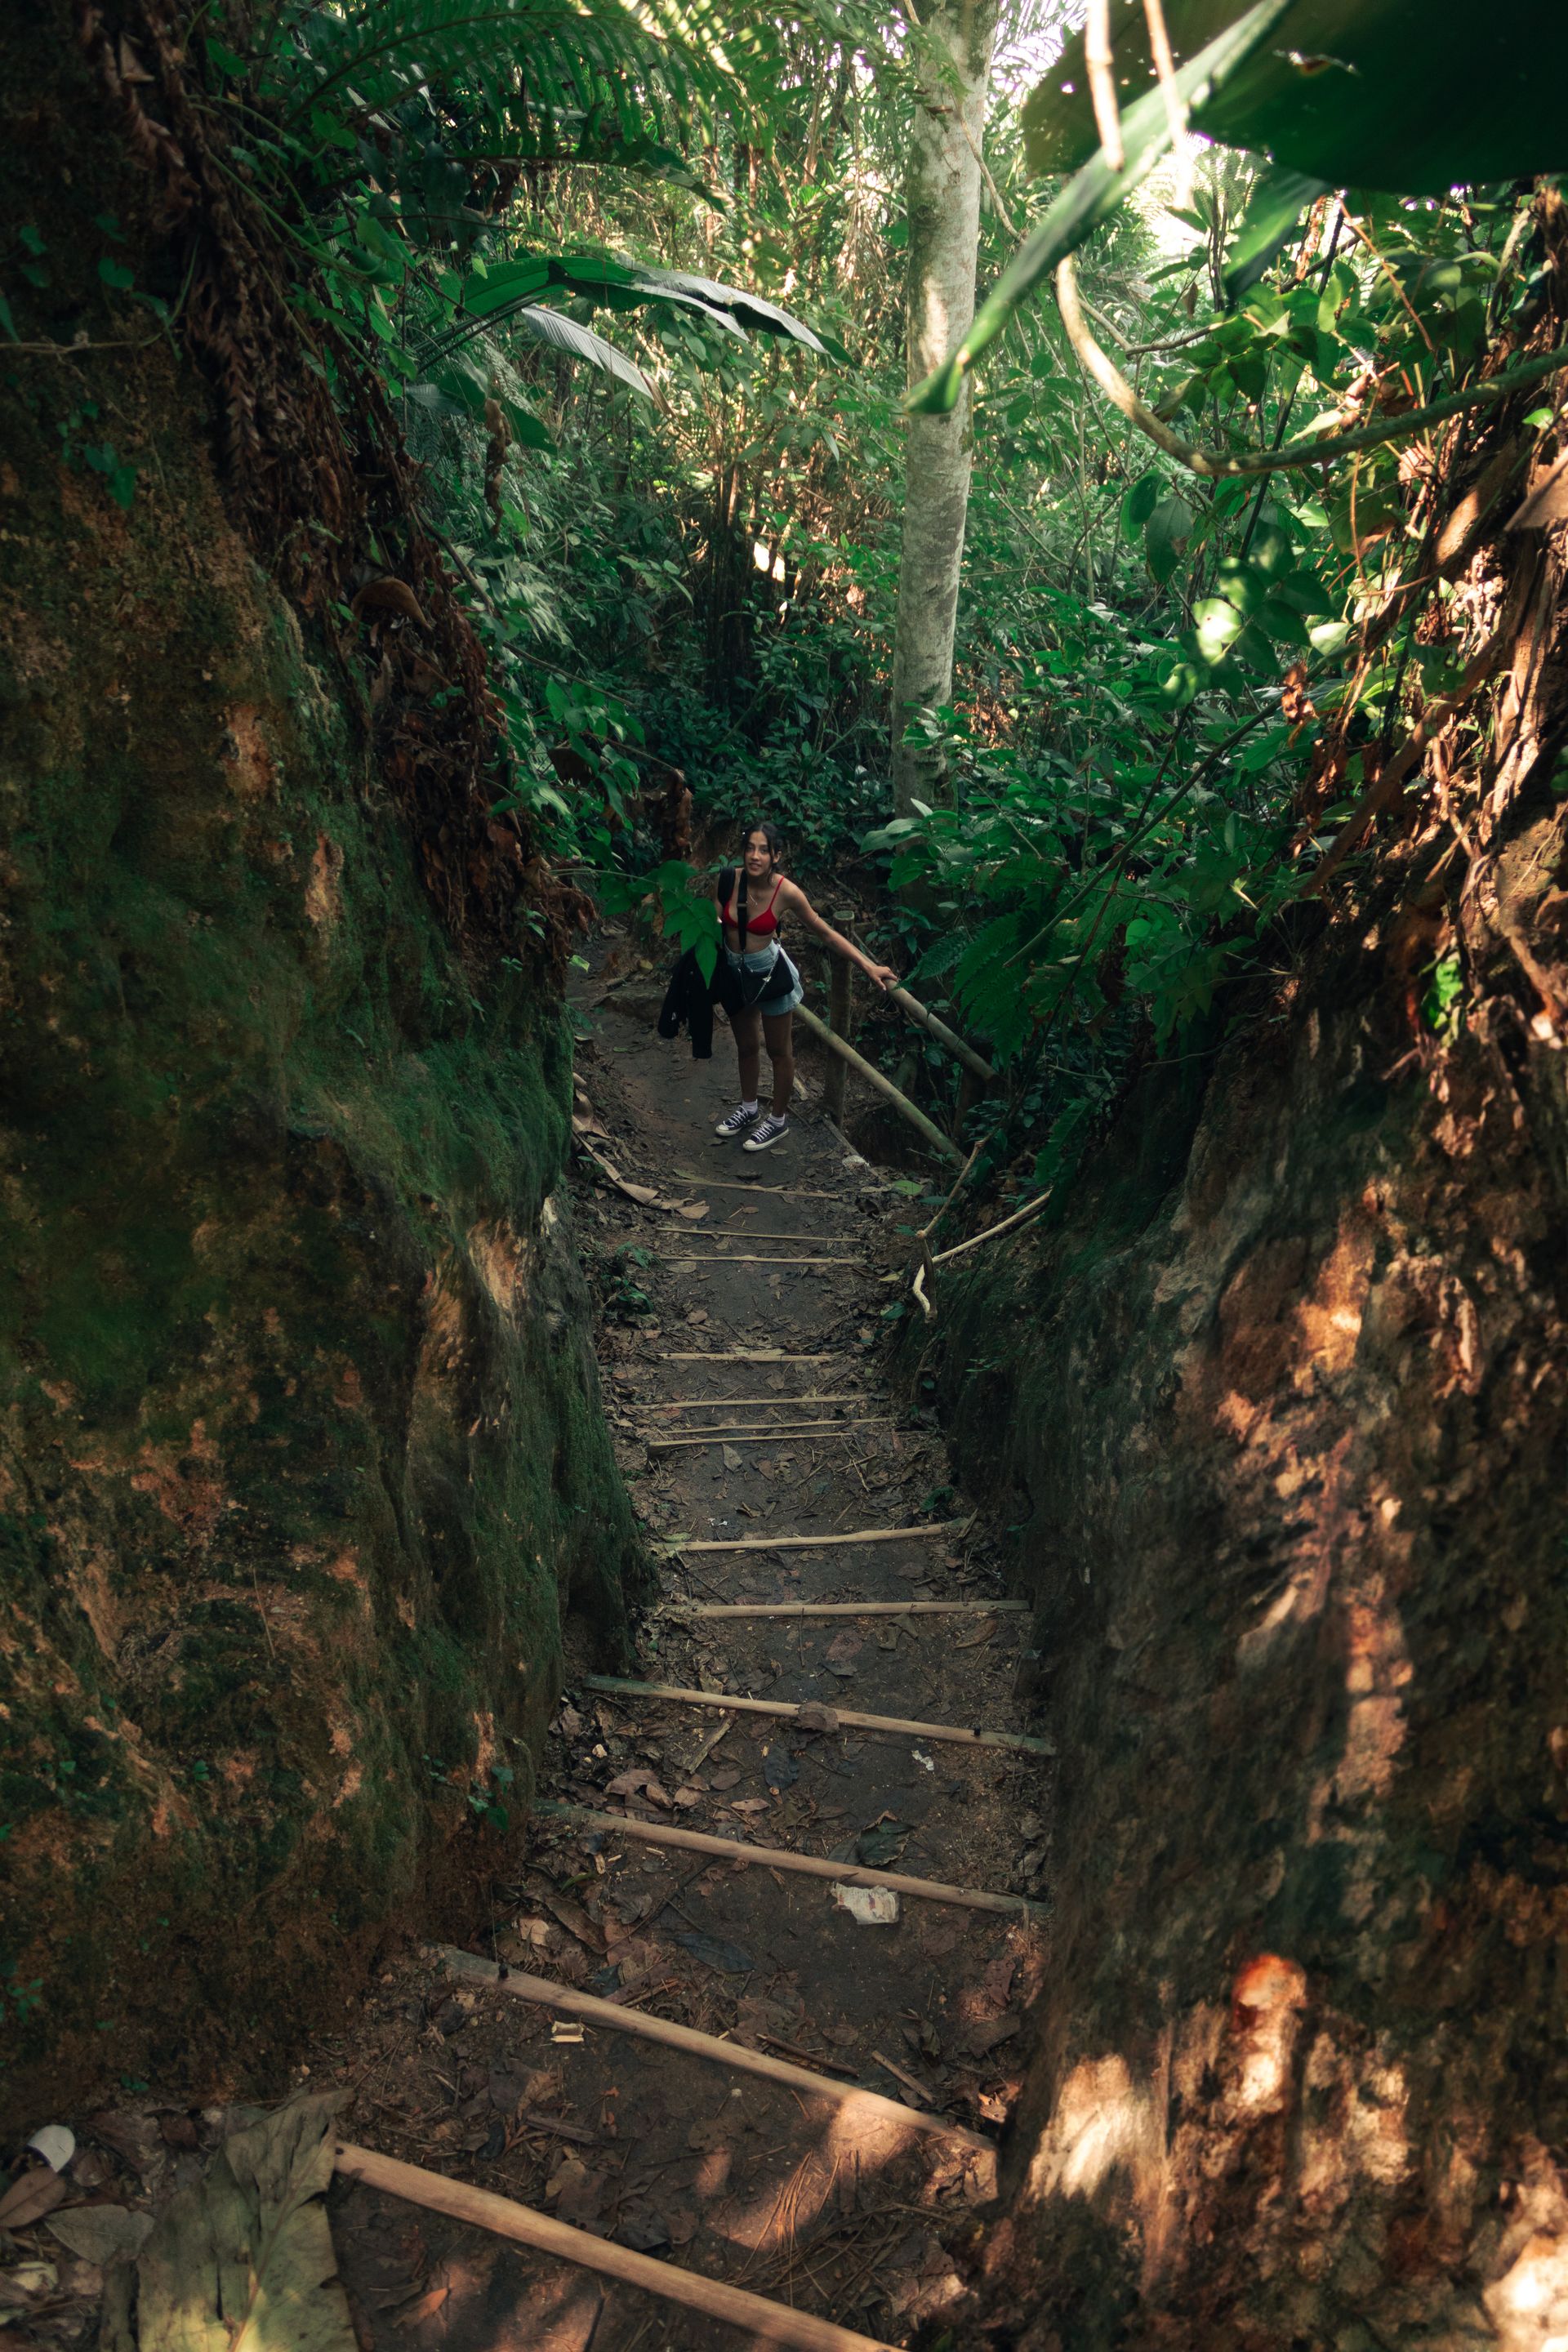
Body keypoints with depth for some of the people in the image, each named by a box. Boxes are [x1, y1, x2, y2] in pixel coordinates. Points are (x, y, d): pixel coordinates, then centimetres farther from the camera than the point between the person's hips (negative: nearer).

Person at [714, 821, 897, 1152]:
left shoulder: (786, 891, -22)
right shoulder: (728, 878, -15)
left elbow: (825, 932, -13)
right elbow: (714, 920, 4)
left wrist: (868, 966, -13)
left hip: (771, 974, -4)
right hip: (735, 973, 4)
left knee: (779, 1051, 13)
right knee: (746, 1046, 23)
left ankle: (779, 1120, 32)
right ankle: (749, 1108, 45)